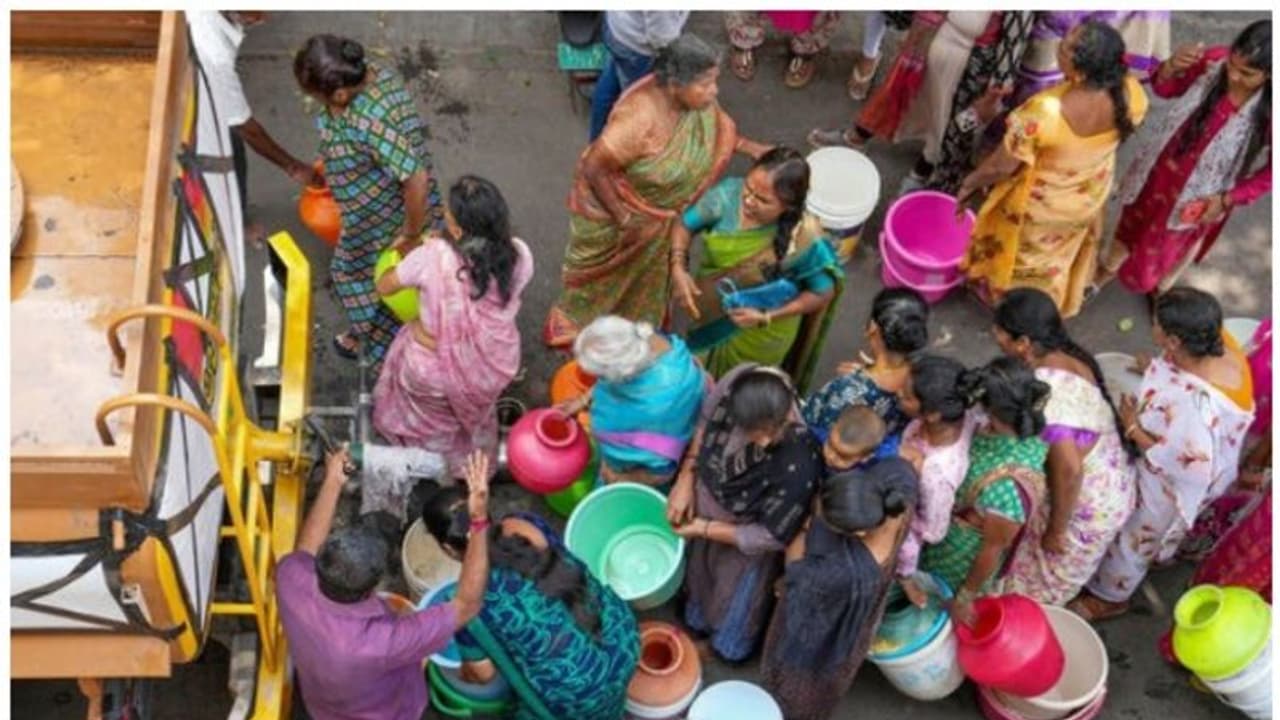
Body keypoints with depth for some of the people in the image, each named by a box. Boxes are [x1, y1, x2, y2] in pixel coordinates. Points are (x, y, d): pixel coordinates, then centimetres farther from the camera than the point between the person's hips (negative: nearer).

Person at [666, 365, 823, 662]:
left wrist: (704, 529, -17)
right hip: (704, 503, 4)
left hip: (745, 544, -3)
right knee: (700, 572, 36)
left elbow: (770, 537, -27)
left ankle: (731, 642, 62)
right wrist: (686, 477, -14)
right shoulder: (737, 382, -34)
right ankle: (699, 619, 68)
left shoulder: (799, 467, -44)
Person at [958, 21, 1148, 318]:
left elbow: (1002, 166, -28)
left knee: (1027, 254, 30)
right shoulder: (1131, 95, -30)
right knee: (1065, 249, 36)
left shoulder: (1044, 113, -45)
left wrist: (970, 183, -7)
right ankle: (1055, 303, 64)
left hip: (1039, 205, -4)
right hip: (1089, 197, 4)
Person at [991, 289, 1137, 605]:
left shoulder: (1047, 397, -39)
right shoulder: (1067, 356, -11)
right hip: (1109, 482, 8)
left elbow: (1069, 470, -36)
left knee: (1042, 588, 20)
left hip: (1089, 508, -8)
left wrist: (1056, 530, -21)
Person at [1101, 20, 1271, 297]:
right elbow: (1164, 88, -7)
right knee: (1135, 223, 28)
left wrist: (1228, 200, -19)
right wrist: (1172, 65, -28)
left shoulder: (1269, 112, -33)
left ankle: (1162, 288, 60)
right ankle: (1108, 268, 59)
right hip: (1161, 171, 2)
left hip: (1200, 195, -2)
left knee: (1179, 242, 26)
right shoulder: (1214, 60, -25)